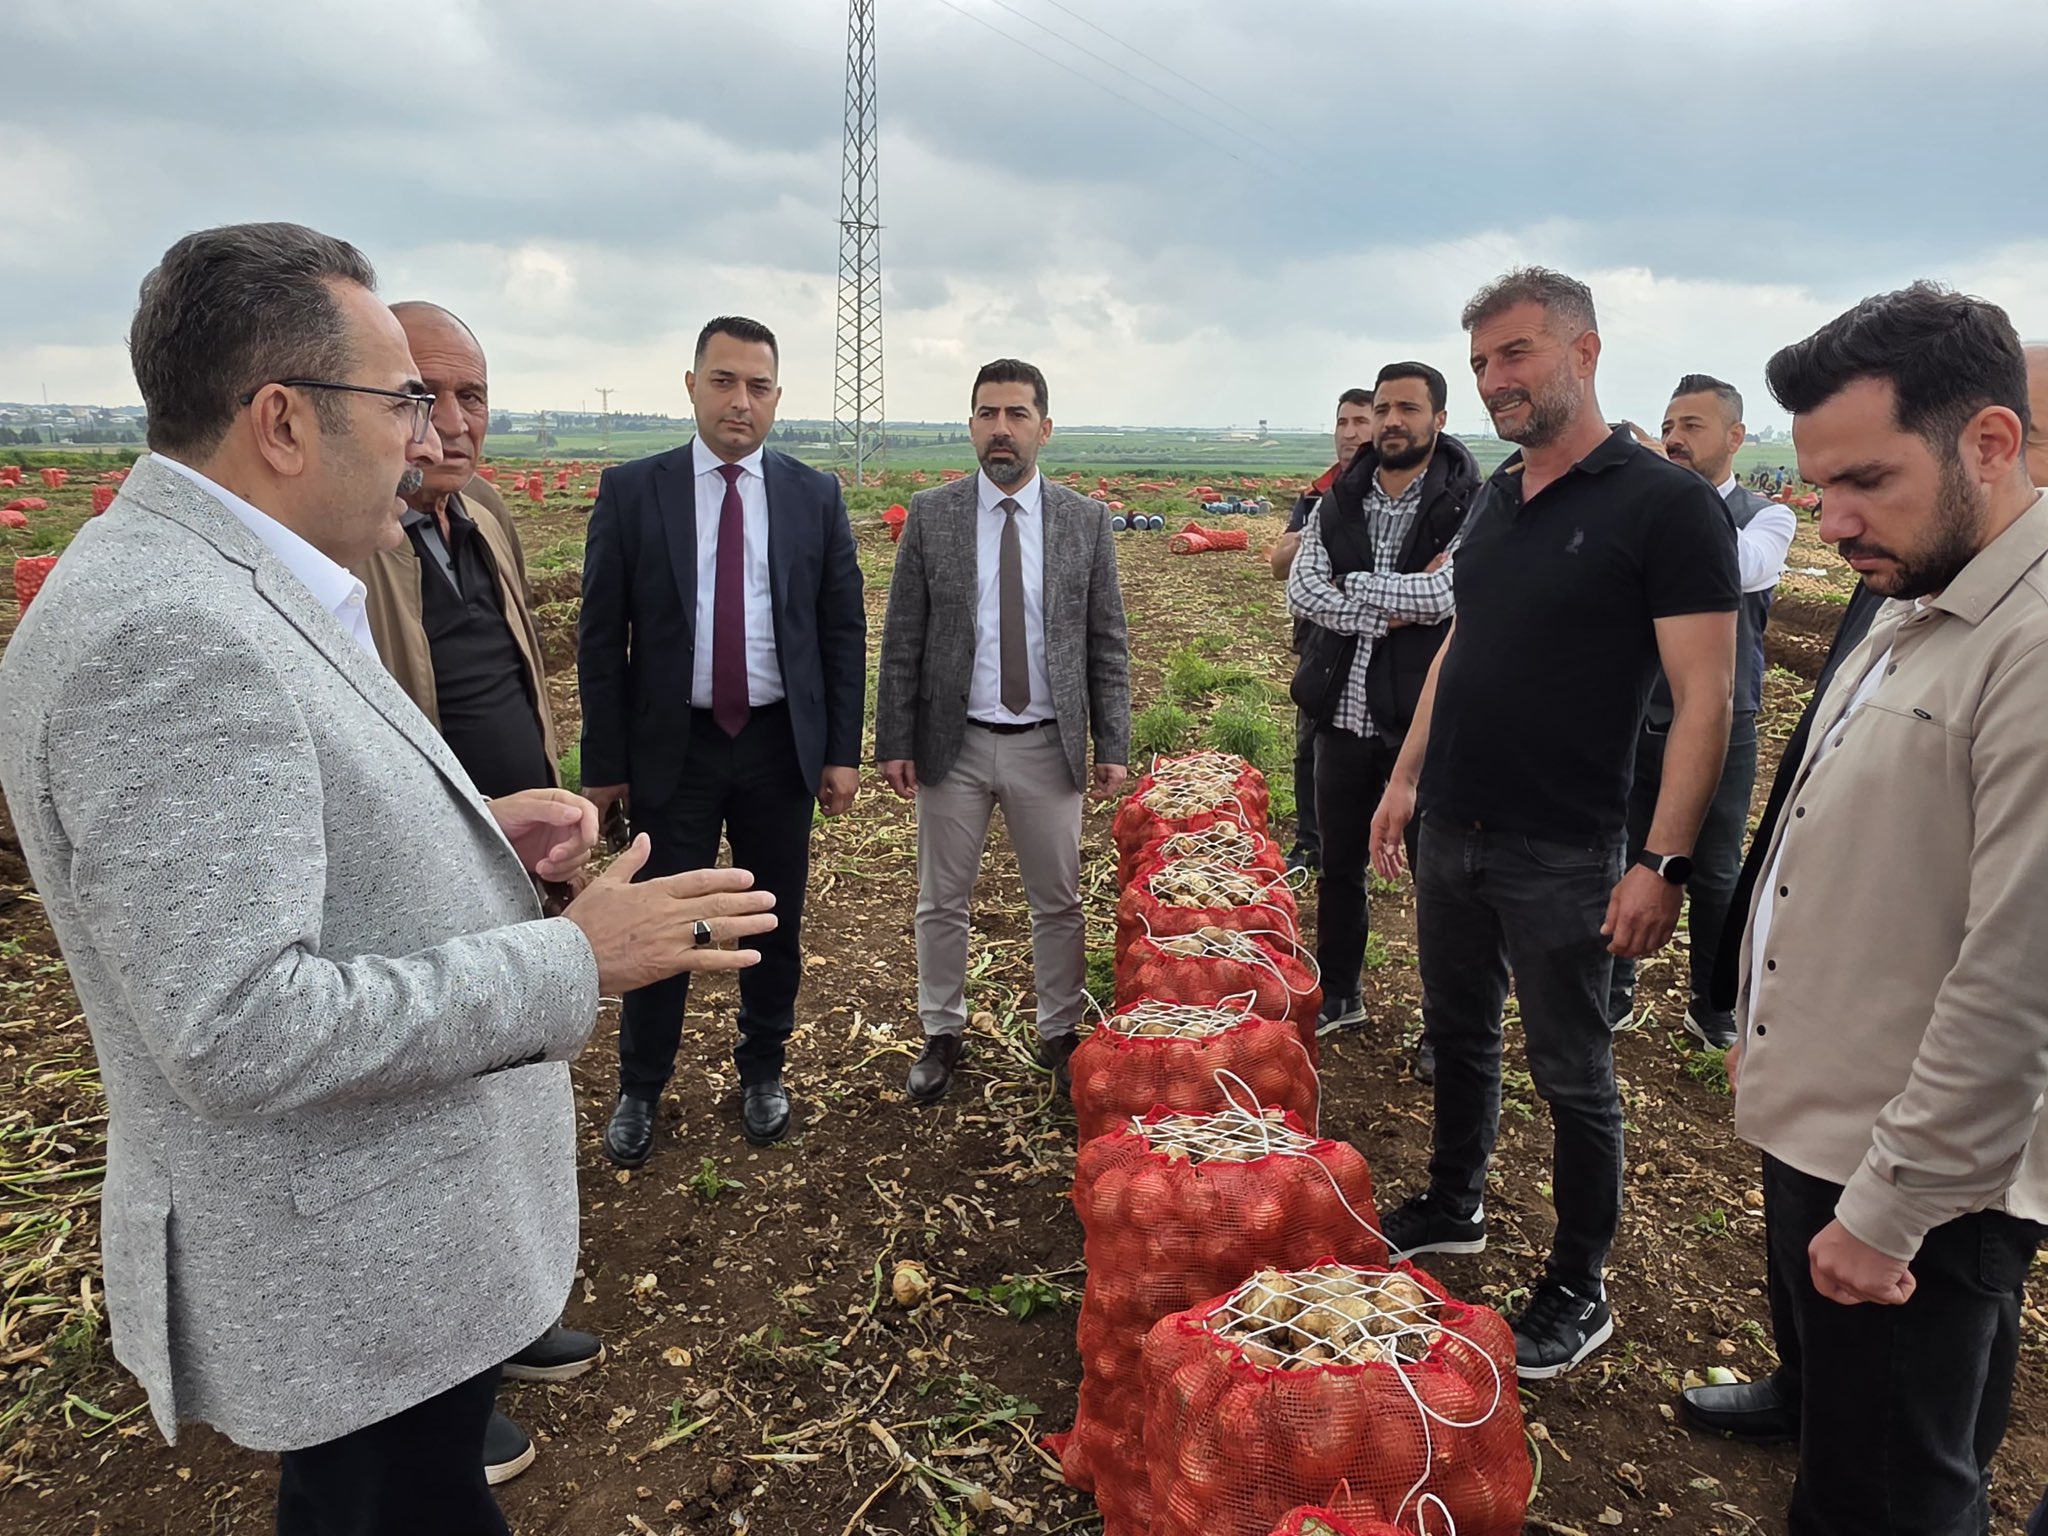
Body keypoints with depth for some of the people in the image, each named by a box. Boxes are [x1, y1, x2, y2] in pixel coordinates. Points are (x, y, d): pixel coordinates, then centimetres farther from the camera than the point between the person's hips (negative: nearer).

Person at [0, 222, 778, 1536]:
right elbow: (243, 1032, -30)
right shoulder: (163, 638, -27)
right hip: (353, 1275, -9)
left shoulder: (216, 591, 6)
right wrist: (578, 960, -25)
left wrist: (477, 834, 0)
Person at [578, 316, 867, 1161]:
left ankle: (762, 1071, 33)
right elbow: (601, 637, -2)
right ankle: (640, 1089, 28)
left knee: (776, 923, 13)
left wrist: (843, 750, 0)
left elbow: (843, 630, 3)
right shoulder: (631, 490, -3)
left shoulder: (815, 495, 1)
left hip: (781, 745, 2)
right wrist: (604, 764, -4)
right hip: (673, 746, -1)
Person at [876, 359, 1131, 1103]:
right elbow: (902, 641, 0)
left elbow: (1107, 644, 2)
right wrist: (895, 742, -4)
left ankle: (1060, 1033, 28)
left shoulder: (1085, 520, 0)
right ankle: (942, 1034, 28)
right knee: (942, 901, 11)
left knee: (1059, 903, 10)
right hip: (952, 743, 0)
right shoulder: (930, 515, -1)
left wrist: (1113, 745, -2)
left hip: (1049, 746, 0)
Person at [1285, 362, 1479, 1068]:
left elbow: (1444, 594, -22)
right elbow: (1301, 592, -5)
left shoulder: (1470, 507, -8)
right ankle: (1338, 993, 36)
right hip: (1345, 711, 5)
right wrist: (1390, 612, -16)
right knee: (1339, 863, 17)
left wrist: (1353, 584, -10)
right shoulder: (1337, 505, 7)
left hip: (1426, 717, -5)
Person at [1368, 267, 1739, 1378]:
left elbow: (1704, 695, -15)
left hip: (1560, 855, -6)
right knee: (1458, 1033, 20)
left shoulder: (1665, 503, -12)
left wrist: (1663, 862, -19)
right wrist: (1408, 774, 14)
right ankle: (1453, 1207, 40)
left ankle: (1578, 1294, 24)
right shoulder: (1495, 498, 9)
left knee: (1572, 1074, 7)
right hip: (1449, 831, 7)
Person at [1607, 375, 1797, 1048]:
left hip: (1721, 729, -1)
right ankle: (1613, 995, 27)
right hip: (1635, 722, 1)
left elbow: (1739, 567, -26)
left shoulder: (1767, 517, -3)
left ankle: (1713, 1008, 29)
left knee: (1715, 877, 11)